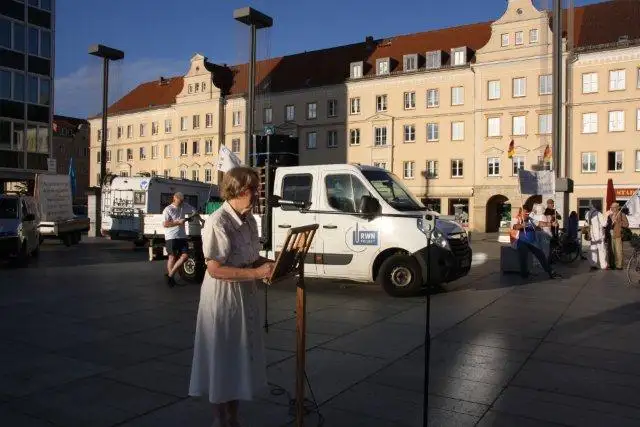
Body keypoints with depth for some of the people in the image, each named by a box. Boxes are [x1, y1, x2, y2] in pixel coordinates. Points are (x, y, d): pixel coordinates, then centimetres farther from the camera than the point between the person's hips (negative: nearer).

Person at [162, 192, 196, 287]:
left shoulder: (185, 206, 8)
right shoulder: (168, 209, -7)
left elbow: (194, 211, 23)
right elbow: (165, 224, -14)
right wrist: (178, 222, -19)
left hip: (182, 236, 6)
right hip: (171, 237, -5)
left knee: (185, 256, -1)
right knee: (172, 257, 0)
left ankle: (170, 275, 9)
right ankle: (171, 278, 14)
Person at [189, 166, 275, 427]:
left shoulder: (249, 220, 6)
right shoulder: (218, 222, -20)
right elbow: (215, 269, -23)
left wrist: (269, 265, -5)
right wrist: (257, 273, -26)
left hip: (245, 296, 8)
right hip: (223, 299, -8)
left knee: (239, 360, 18)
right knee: (222, 362, 6)